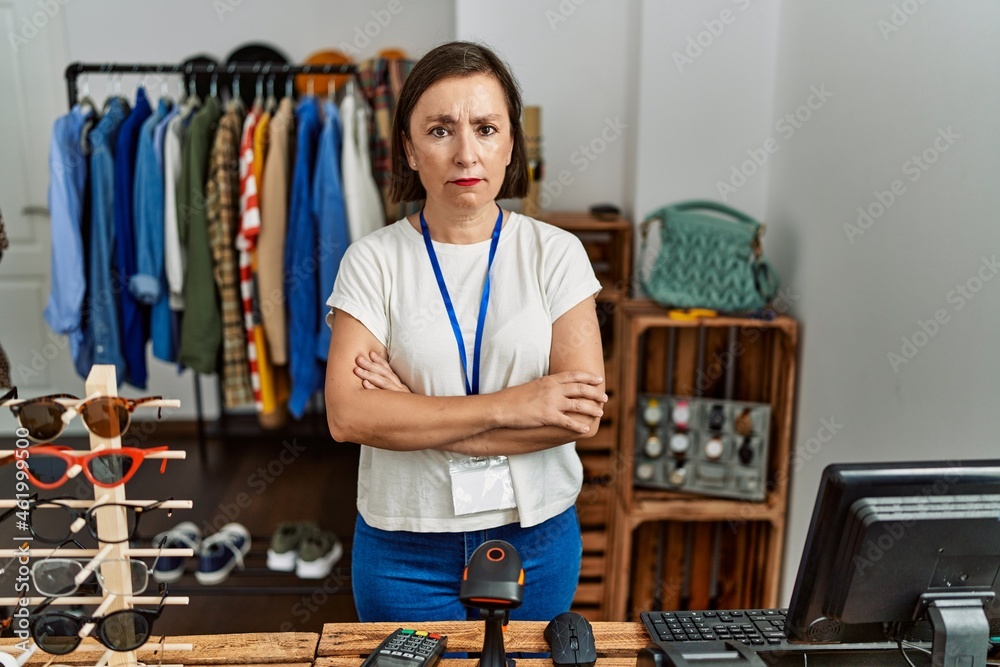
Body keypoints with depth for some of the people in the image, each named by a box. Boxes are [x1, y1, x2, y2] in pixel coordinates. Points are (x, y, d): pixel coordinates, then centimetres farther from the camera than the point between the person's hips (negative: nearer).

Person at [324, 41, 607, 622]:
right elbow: (347, 416, -17)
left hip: (536, 539, 1)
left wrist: (413, 418, -16)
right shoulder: (374, 261, -6)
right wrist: (509, 405, -21)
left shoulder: (555, 253, -5)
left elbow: (583, 415, -14)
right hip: (404, 548, -1)